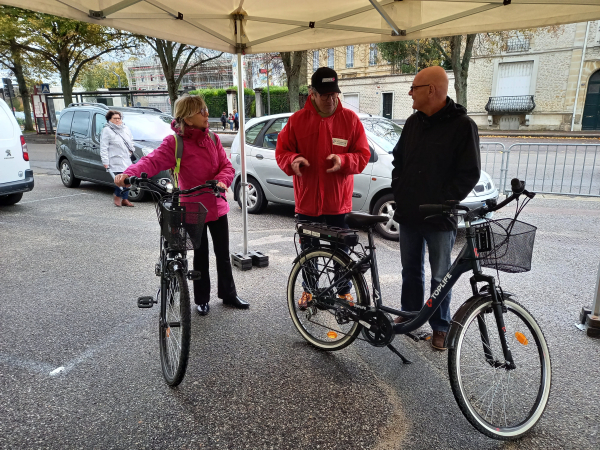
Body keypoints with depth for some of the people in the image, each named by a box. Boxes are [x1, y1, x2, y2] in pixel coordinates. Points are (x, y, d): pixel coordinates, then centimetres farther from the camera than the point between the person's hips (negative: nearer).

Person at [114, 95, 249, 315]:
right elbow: (153, 161, -28)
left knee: (223, 254, 13)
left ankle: (228, 294, 31)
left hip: (217, 206, 4)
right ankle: (202, 299, 28)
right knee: (201, 256, 9)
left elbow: (227, 166, 1)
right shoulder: (175, 143, -14)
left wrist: (222, 180, -22)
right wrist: (129, 173, -47)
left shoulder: (213, 139, 2)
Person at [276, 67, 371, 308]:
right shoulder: (297, 119, 0)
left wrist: (344, 160, -20)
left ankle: (344, 292, 30)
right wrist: (293, 160, -19)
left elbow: (363, 155, 0)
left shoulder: (350, 119, -1)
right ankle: (309, 290, 36)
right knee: (308, 249, 15)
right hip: (306, 200, 1)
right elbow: (281, 151, 3)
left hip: (339, 201, -1)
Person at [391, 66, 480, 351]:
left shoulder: (462, 125, -10)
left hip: (439, 218, -5)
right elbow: (398, 159, 17)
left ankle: (440, 326, 25)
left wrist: (442, 203, -14)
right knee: (411, 269, 17)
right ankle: (410, 314, 35)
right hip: (408, 213, 5)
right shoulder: (413, 123, 8)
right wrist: (398, 191, 5)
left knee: (440, 276, 8)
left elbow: (470, 174, -12)